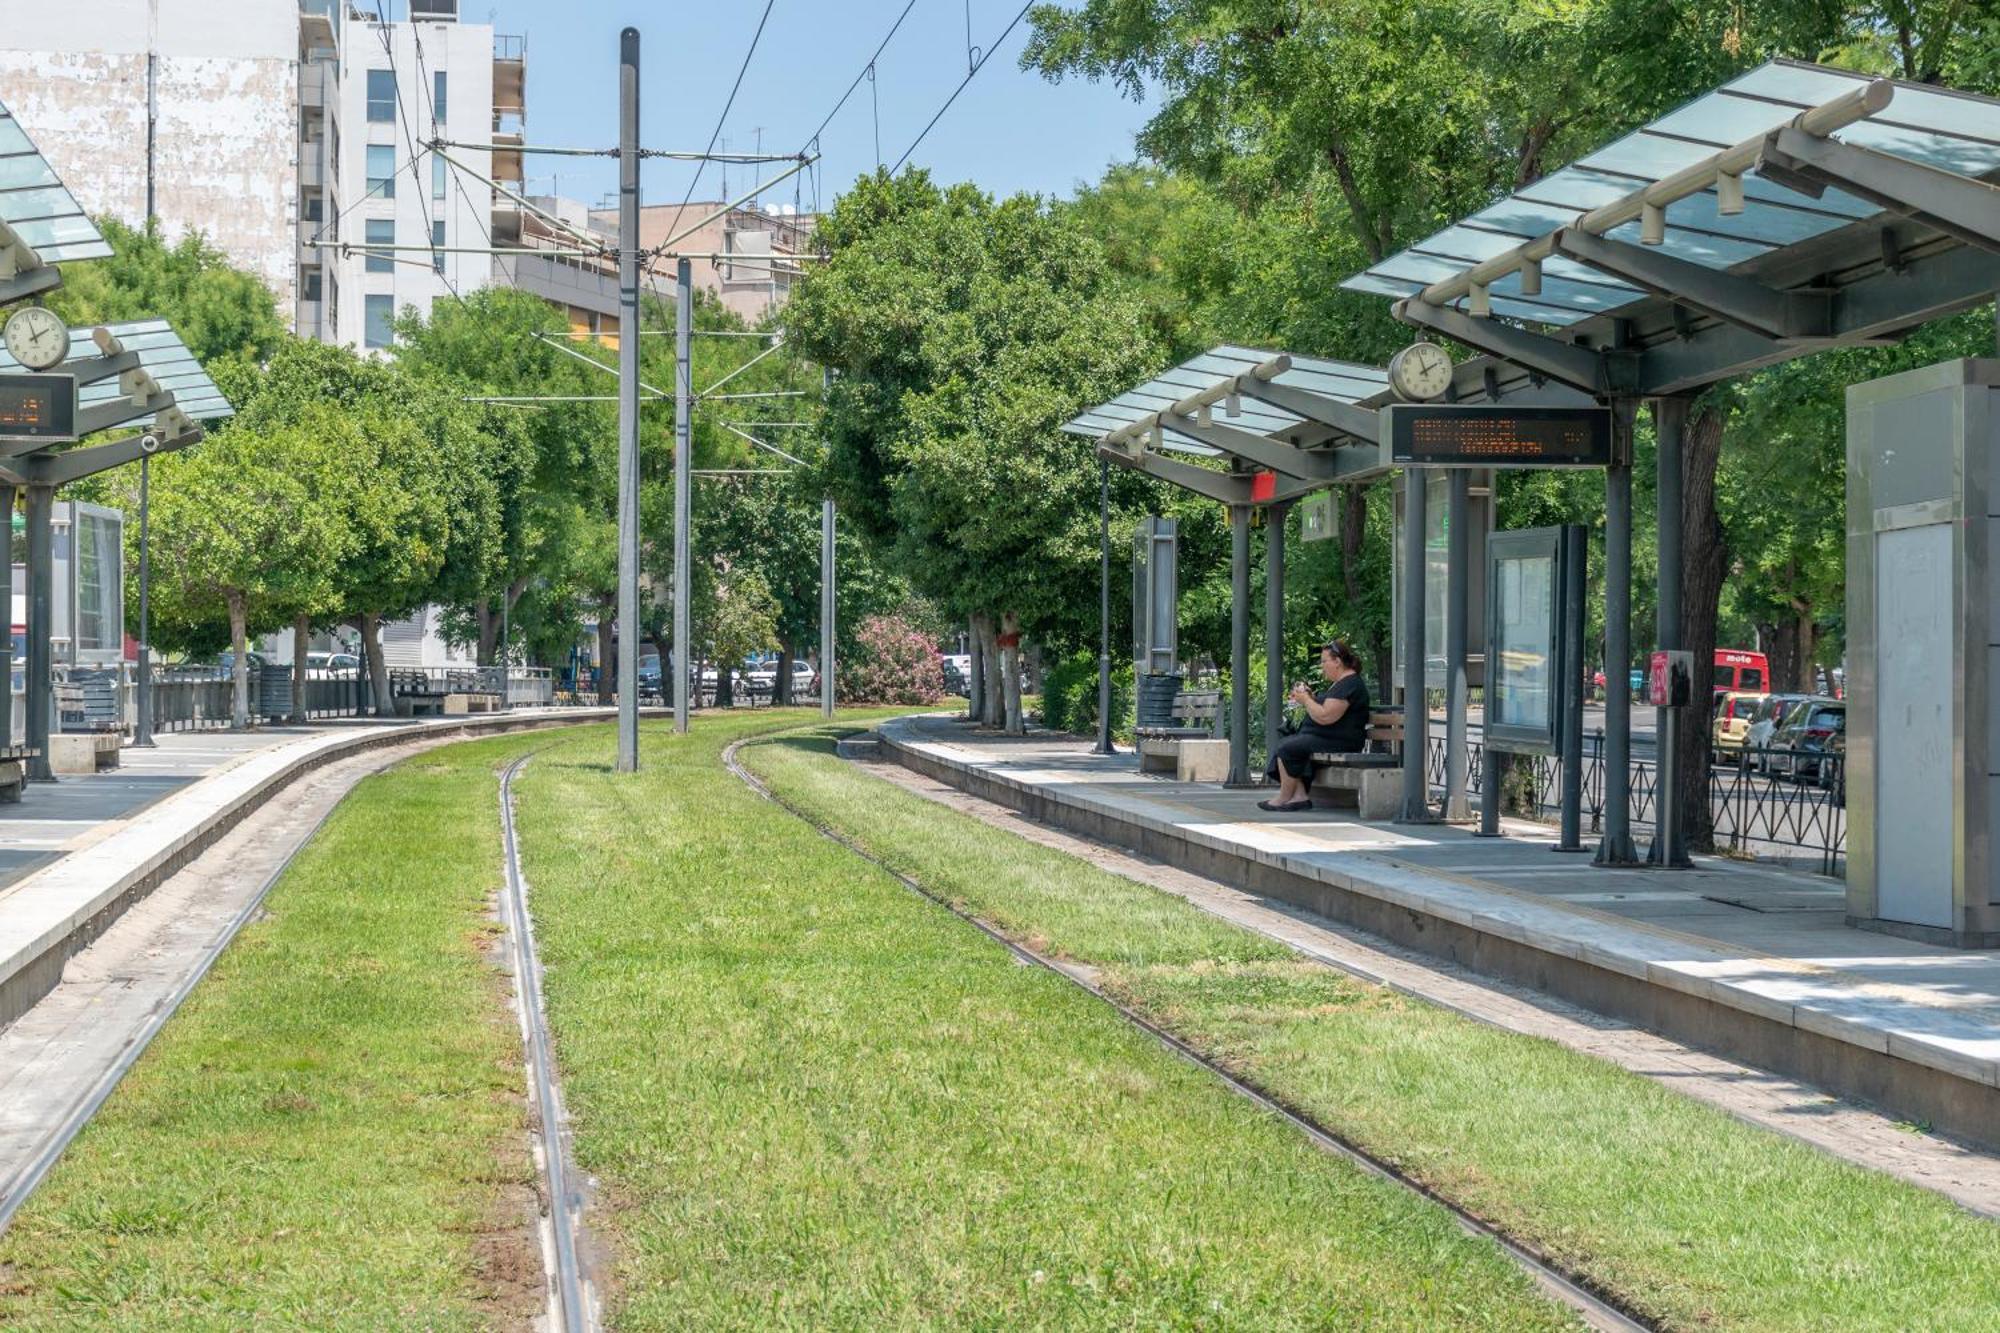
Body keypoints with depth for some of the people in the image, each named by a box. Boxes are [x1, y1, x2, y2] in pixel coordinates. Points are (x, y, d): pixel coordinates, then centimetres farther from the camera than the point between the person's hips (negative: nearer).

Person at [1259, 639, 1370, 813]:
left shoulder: (1349, 685, -17)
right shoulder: (1339, 683, 19)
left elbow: (1325, 717, -24)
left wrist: (1305, 699, -9)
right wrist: (1310, 697, 14)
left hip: (1338, 743, -11)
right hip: (1323, 737, 11)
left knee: (1288, 749, -19)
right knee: (1284, 744, -1)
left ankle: (1284, 798, -7)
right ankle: (1300, 795, -12)